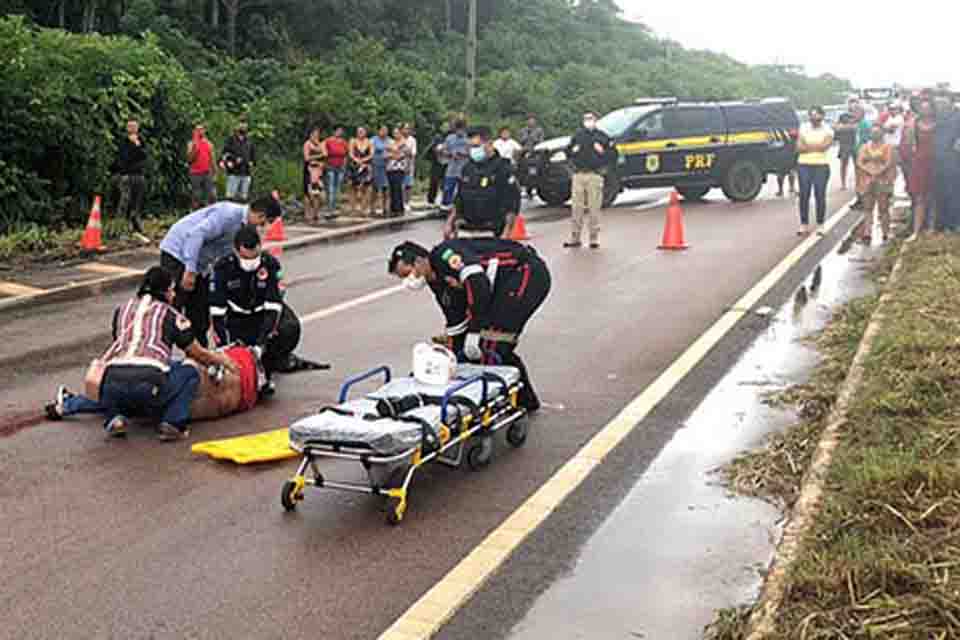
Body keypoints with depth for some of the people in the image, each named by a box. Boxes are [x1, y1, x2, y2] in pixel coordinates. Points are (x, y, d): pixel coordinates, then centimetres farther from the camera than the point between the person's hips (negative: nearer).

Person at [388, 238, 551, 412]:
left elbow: (478, 282, -28)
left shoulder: (444, 254, -15)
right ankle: (525, 399, 28)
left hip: (526, 272, -10)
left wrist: (474, 331, -26)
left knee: (491, 344, -13)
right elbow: (455, 318, 19)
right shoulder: (437, 281, 14)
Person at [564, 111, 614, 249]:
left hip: (595, 175, -2)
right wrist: (573, 151, 1)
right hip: (579, 174, 2)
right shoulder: (577, 135, 14)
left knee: (594, 208, -4)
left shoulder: (602, 137, 6)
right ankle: (575, 238, 6)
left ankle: (594, 239, 2)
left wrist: (602, 152, -12)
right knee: (577, 207, 2)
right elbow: (568, 151, 22)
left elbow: (613, 154, 5)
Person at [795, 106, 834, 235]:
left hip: (821, 166, -2)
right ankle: (804, 225, 5)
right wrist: (817, 147, -9)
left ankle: (820, 225, 5)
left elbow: (825, 146, -13)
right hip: (804, 165, 2)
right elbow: (799, 148, -3)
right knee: (804, 195, -1)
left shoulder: (827, 130, 3)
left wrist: (807, 146, -8)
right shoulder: (803, 128, 8)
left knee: (820, 195, -2)